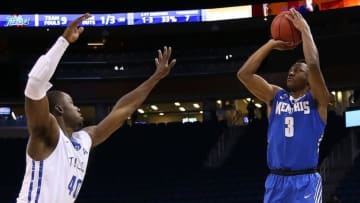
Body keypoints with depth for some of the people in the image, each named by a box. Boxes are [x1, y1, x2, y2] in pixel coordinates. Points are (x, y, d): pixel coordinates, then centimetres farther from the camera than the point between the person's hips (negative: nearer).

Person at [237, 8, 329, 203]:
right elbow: (244, 74, 3)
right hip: (275, 181, 4)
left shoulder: (317, 100, 2)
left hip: (305, 182, -4)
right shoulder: (275, 97, 13)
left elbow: (314, 65, -16)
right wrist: (272, 43, 5)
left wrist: (304, 29, -7)